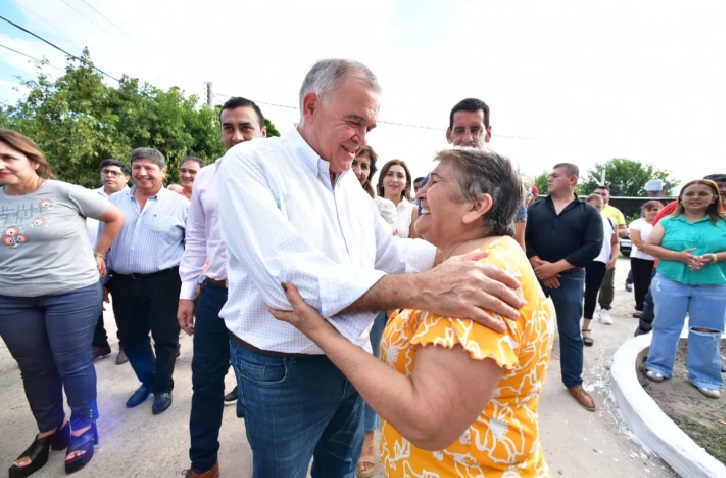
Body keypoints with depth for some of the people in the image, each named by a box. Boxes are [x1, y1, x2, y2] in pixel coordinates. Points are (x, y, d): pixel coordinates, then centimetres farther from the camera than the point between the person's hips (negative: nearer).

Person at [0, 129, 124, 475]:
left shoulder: (67, 193, -8)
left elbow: (115, 218, 1)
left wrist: (97, 256, 3)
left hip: (72, 293, -4)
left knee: (73, 364, 5)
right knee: (33, 369, 15)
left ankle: (83, 428, 25)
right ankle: (49, 431, 34)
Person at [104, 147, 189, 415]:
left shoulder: (179, 204, -3)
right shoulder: (115, 201, 9)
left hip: (164, 282, -4)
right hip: (123, 283, 5)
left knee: (165, 338, 6)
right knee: (131, 338, 16)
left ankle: (163, 387, 28)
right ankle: (147, 380, 39)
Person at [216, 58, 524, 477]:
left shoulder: (351, 182, 5)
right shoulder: (251, 164, -18)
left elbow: (388, 252, 8)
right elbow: (288, 276, -33)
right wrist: (420, 288, -41)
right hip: (283, 371, -5)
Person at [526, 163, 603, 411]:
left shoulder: (588, 212, 1)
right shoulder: (535, 209, 5)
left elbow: (593, 247, -9)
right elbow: (523, 238, -2)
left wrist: (555, 267, -17)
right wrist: (538, 265, -16)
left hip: (570, 279, -1)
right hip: (535, 276, 1)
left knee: (570, 333, 10)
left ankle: (574, 383, 28)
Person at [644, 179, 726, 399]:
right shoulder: (667, 222, 2)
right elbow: (649, 246, -4)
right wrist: (679, 256, -16)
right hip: (670, 282, -1)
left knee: (707, 332, 8)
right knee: (665, 326, 7)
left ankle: (704, 377, 22)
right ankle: (659, 366, 21)